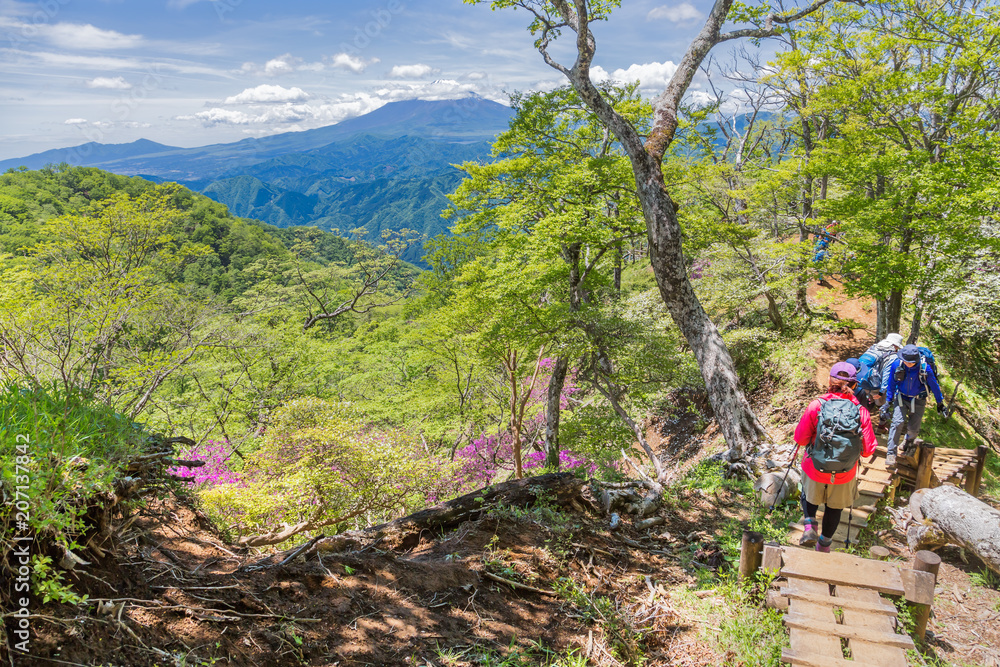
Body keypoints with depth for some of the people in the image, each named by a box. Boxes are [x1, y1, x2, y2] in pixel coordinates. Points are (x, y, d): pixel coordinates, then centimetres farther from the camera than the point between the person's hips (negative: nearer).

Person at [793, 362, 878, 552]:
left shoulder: (817, 406, -17)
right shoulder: (861, 411, -14)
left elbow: (800, 438, -11)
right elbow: (868, 450, -10)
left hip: (815, 469, -1)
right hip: (844, 475, 1)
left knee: (809, 496, 30)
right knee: (835, 507, 25)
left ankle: (809, 527, 10)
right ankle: (824, 545, 38)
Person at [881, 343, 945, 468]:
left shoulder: (925, 368, -23)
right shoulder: (896, 365, -19)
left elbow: (934, 385, -5)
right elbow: (891, 384, -3)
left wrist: (940, 403, 5)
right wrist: (888, 402, 2)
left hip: (918, 401, 0)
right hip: (901, 398, 0)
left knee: (913, 428, 4)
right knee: (897, 422, -18)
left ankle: (908, 442, 41)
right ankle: (891, 453, -14)